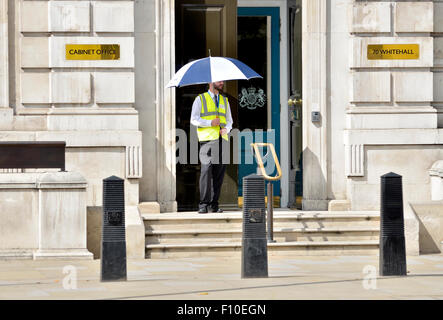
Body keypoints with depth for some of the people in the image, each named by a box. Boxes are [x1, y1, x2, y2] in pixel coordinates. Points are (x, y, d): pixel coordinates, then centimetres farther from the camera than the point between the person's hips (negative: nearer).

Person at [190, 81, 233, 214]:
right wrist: (211, 123, -12)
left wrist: (226, 129, -2)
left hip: (222, 140, 4)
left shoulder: (225, 100, 21)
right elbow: (194, 120, 1)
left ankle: (214, 205, 5)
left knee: (219, 173, 0)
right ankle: (203, 205, -12)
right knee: (206, 170, -13)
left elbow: (229, 121, 21)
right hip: (207, 139, -4)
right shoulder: (200, 99, 7)